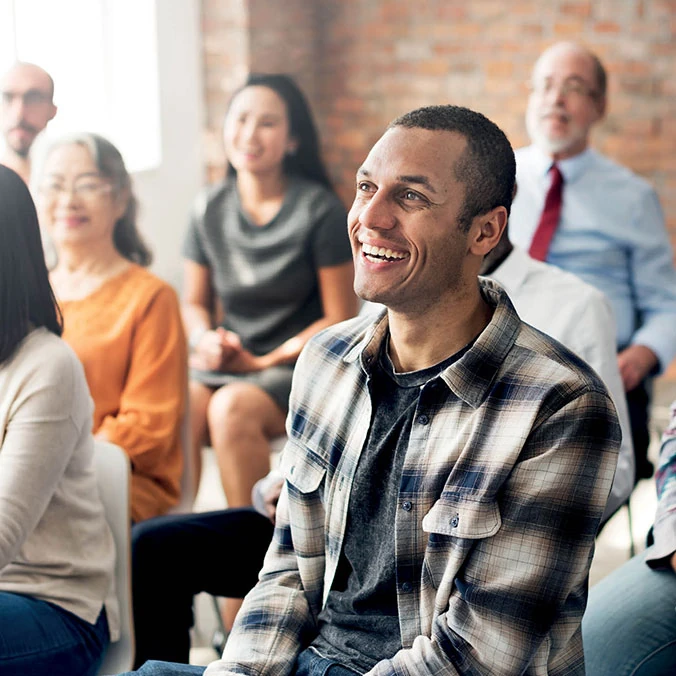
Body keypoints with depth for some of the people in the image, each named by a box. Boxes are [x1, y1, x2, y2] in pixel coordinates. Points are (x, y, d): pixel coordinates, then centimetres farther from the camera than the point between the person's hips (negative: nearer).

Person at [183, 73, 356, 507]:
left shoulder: (320, 211, -6)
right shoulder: (210, 210, 8)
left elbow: (341, 318, -5)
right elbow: (195, 303, 18)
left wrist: (264, 362, -10)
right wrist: (206, 339, -5)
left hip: (299, 363, -4)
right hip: (227, 360, 4)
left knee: (232, 407, -34)